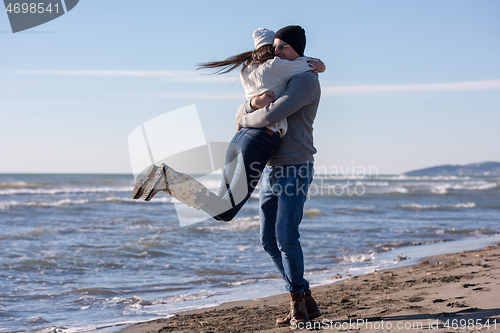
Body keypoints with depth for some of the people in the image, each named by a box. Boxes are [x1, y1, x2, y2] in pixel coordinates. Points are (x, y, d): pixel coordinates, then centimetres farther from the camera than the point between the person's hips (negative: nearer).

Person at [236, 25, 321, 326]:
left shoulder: (305, 80, -12)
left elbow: (271, 116, -25)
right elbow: (243, 114, 9)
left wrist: (246, 120, -4)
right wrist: (254, 103, -14)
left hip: (296, 170, -9)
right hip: (272, 171, 9)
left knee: (286, 238, -13)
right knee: (269, 240, 7)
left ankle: (298, 301, 5)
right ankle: (306, 303, 14)